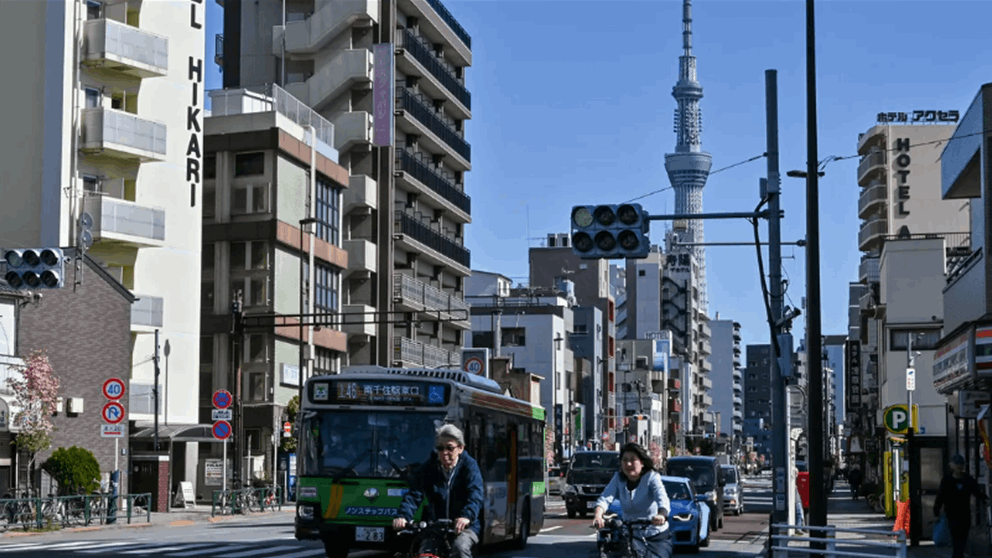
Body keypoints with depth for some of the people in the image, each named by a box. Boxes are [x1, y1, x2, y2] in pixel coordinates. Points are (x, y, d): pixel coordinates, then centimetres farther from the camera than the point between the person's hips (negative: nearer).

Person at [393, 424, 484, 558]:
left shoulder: (469, 466, -2)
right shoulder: (428, 468, 4)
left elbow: (475, 495, -17)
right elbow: (414, 494, -7)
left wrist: (467, 516, -39)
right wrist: (403, 515, -28)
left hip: (463, 527, -2)